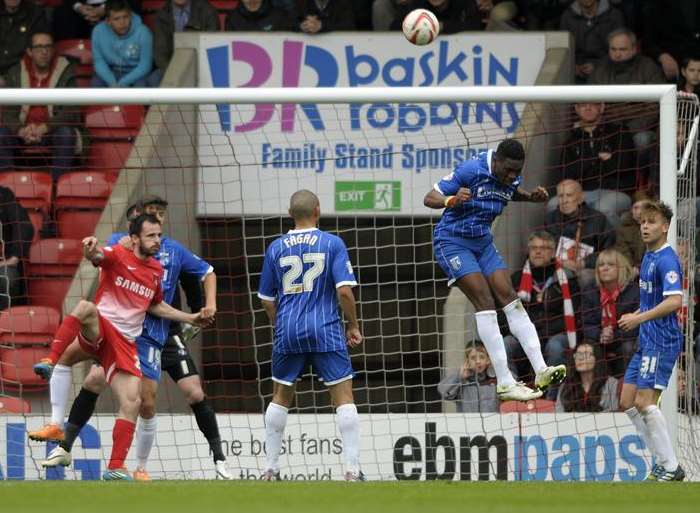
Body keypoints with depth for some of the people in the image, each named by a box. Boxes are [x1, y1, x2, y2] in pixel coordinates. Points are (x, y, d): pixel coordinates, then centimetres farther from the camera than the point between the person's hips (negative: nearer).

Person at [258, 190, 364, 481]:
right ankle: (352, 470, -7)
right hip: (326, 331, -3)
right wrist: (353, 326, 3)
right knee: (343, 396, 0)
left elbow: (267, 300, 11)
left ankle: (270, 469, 16)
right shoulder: (332, 244, -3)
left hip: (287, 333, 3)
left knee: (280, 397, 15)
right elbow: (344, 290, -10)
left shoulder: (276, 248, 6)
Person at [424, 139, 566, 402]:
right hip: (452, 241, -7)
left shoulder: (511, 178, -2)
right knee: (485, 301, -18)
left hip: (483, 242, 7)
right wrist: (452, 200, -41)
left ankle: (541, 371, -10)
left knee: (510, 299, -5)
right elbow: (429, 198, -19)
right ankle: (504, 383, -21)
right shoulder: (471, 170, -22)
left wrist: (533, 196, 3)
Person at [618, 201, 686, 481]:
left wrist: (640, 318, -23)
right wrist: (634, 316, 12)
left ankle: (671, 468, -9)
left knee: (645, 403, -14)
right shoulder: (648, 257, 16)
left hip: (662, 341, -10)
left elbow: (674, 301, -24)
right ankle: (663, 460, 14)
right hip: (646, 342, 10)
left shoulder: (667, 260, -14)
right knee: (628, 402, 9)